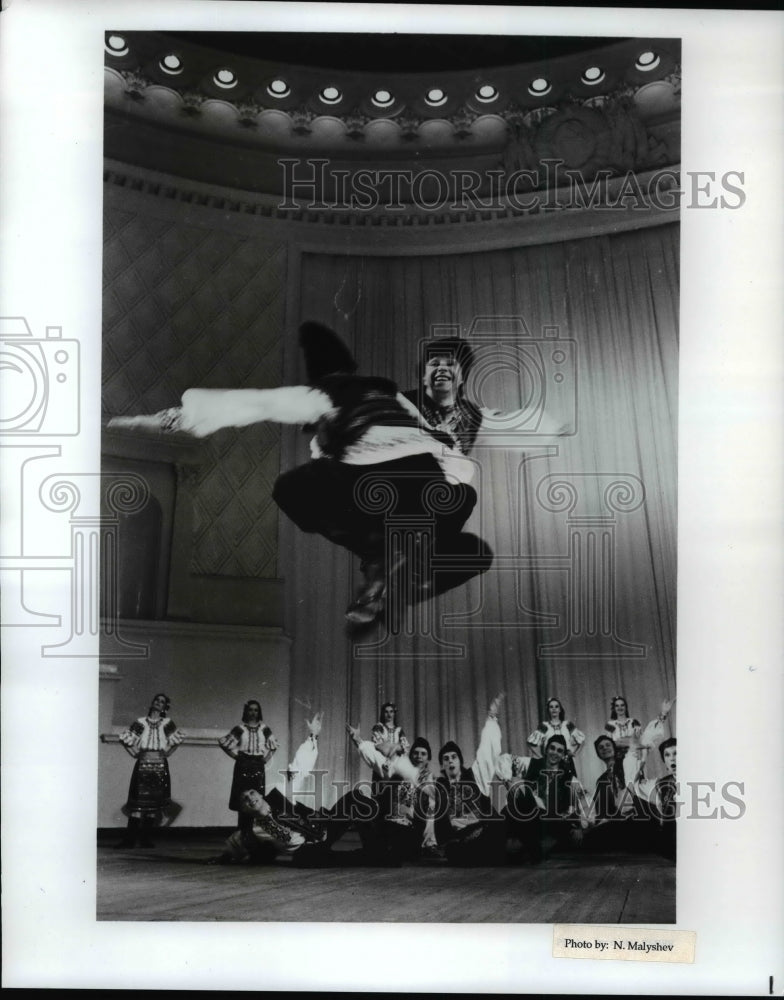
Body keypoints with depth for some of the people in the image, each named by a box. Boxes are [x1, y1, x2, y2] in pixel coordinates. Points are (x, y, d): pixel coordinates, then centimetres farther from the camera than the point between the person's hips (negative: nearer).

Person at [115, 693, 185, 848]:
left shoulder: (166, 723, 6)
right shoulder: (141, 723, 3)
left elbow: (178, 738, 17)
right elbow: (125, 738, 5)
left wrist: (167, 752, 10)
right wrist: (136, 753, 4)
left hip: (160, 766, 2)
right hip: (143, 764, -2)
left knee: (154, 803, 2)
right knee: (138, 801, -7)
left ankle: (144, 838, 12)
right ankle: (129, 839, -5)